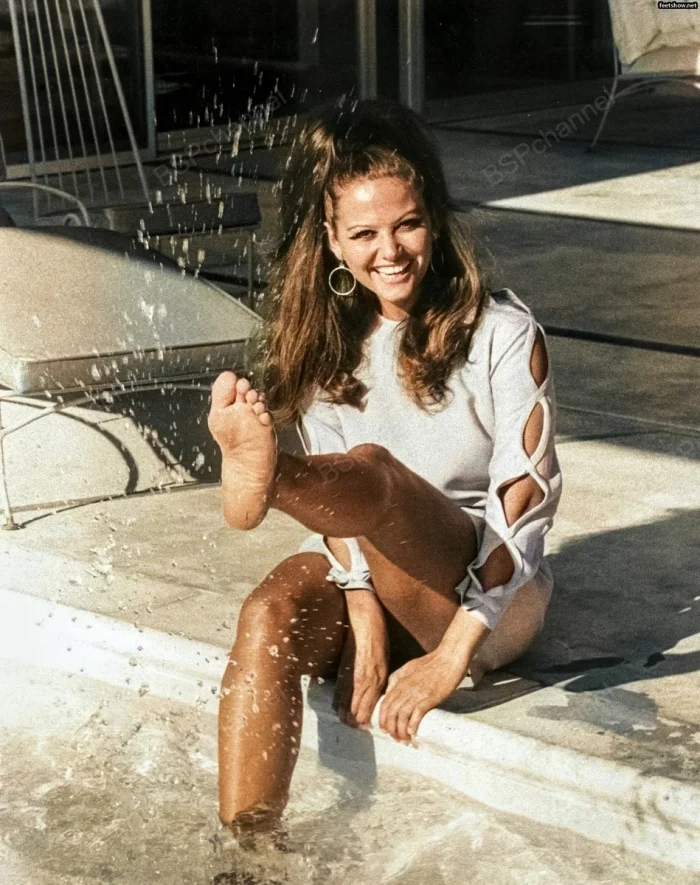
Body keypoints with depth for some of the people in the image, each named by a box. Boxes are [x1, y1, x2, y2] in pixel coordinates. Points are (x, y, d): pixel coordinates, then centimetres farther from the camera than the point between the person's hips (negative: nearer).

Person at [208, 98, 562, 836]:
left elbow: (526, 504, -16)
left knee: (373, 472, -32)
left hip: (488, 595, -4)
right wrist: (364, 613, -20)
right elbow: (335, 493, -4)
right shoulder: (325, 339, 3)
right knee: (271, 615, -30)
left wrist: (453, 654, -22)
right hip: (373, 581, 4)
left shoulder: (503, 335, -11)